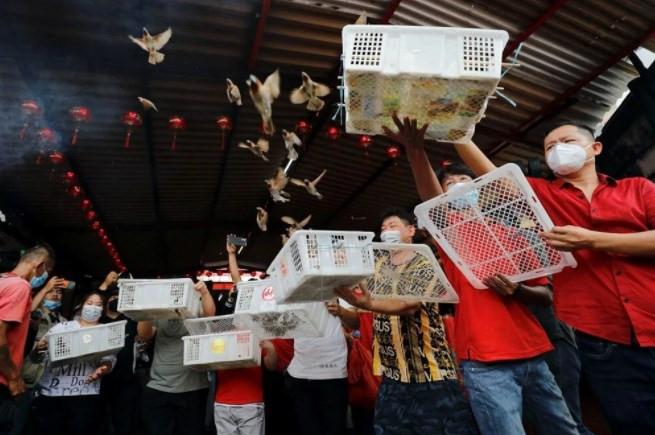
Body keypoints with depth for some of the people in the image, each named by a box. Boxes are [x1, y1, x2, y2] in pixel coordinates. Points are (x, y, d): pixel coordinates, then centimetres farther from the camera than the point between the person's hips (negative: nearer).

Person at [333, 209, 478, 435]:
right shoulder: (378, 268, 10)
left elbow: (411, 304, -25)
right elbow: (358, 322, 9)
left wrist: (369, 304, -41)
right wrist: (339, 310, -12)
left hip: (431, 371, -4)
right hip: (392, 374, 5)